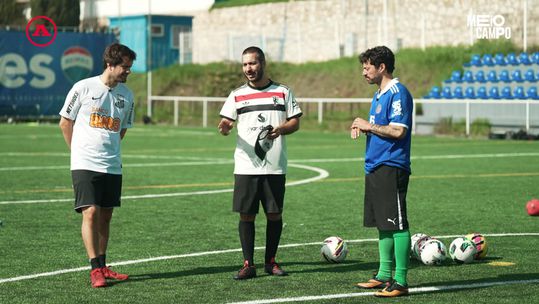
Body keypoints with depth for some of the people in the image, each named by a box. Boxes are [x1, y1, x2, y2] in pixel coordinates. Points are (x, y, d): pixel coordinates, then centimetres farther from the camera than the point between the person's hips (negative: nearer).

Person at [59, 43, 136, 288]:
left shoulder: (126, 95, 8)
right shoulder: (83, 88, -6)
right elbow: (65, 123, 4)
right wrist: (80, 151, 8)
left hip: (112, 166, 5)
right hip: (85, 164, -5)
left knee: (105, 217, 9)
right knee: (91, 212, -13)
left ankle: (102, 267, 20)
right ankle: (95, 270, -10)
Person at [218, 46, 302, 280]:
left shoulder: (282, 92, 7)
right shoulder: (237, 95, 8)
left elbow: (295, 122, 7)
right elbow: (226, 122, 4)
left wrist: (281, 129, -14)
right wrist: (225, 127, -20)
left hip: (275, 167, 0)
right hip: (246, 167, 0)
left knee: (275, 214, 4)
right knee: (246, 215, -2)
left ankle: (270, 261, 17)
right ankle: (248, 264, 4)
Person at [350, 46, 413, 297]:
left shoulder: (398, 93, -12)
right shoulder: (378, 94, 18)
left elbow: (398, 131, -20)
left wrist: (369, 126, -10)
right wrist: (362, 128, 7)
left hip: (391, 168, -10)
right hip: (375, 168, 10)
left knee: (397, 224, -7)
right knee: (383, 224, 14)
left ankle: (400, 281, -5)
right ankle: (384, 275, 21)